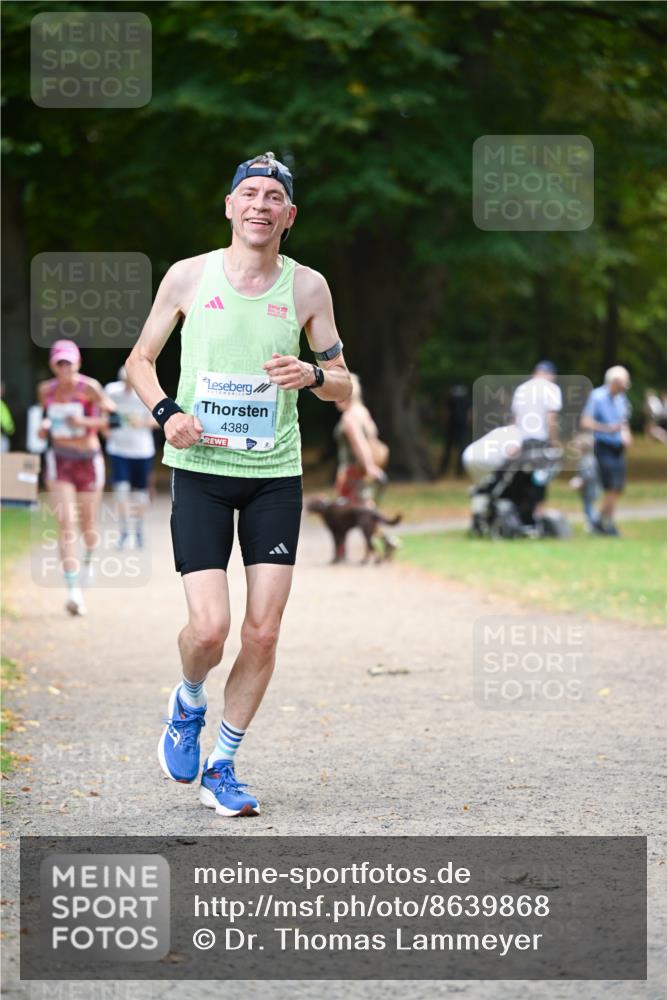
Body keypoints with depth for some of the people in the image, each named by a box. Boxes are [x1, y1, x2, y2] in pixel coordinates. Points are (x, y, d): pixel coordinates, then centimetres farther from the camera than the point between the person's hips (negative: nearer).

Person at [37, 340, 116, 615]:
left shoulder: (90, 388, -12)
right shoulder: (45, 390, 1)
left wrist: (84, 422, -27)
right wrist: (45, 427, -2)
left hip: (89, 460, -1)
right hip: (59, 460, 1)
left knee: (88, 524, 13)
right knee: (65, 521, -15)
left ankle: (88, 559, 50)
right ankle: (73, 591, -21)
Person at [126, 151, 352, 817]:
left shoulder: (307, 287, 3)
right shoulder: (188, 276, 0)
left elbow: (344, 385, 10)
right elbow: (139, 360, 11)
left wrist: (314, 375, -13)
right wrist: (166, 412, -9)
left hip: (275, 474, 2)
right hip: (200, 469, -2)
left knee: (262, 633, -2)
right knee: (209, 626, -13)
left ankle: (221, 769, 15)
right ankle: (187, 705, 22)